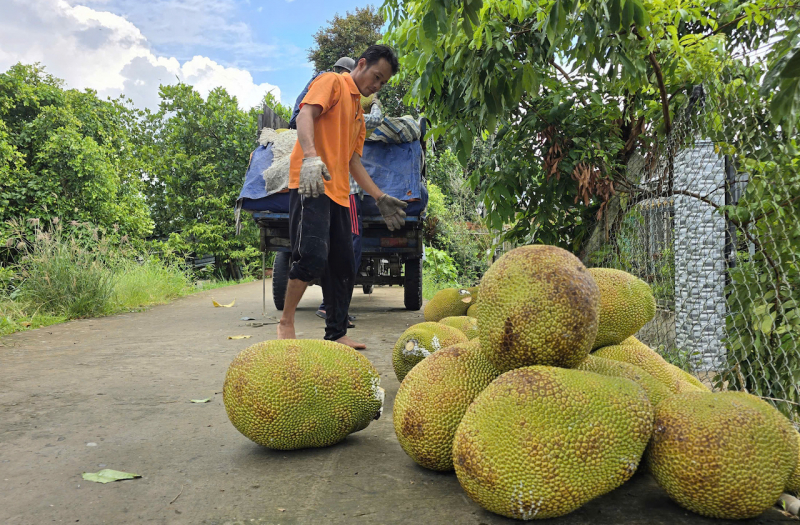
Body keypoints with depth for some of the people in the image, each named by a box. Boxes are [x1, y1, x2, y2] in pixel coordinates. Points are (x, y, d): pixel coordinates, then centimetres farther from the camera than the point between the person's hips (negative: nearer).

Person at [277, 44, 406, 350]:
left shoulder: (359, 112, 28)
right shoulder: (332, 83, 4)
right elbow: (305, 113, -15)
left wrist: (380, 198, 19)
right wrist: (311, 156, -34)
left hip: (339, 193, 9)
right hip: (312, 186, -9)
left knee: (344, 266, 6)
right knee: (313, 255, -21)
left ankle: (336, 334, 15)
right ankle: (286, 323, -6)